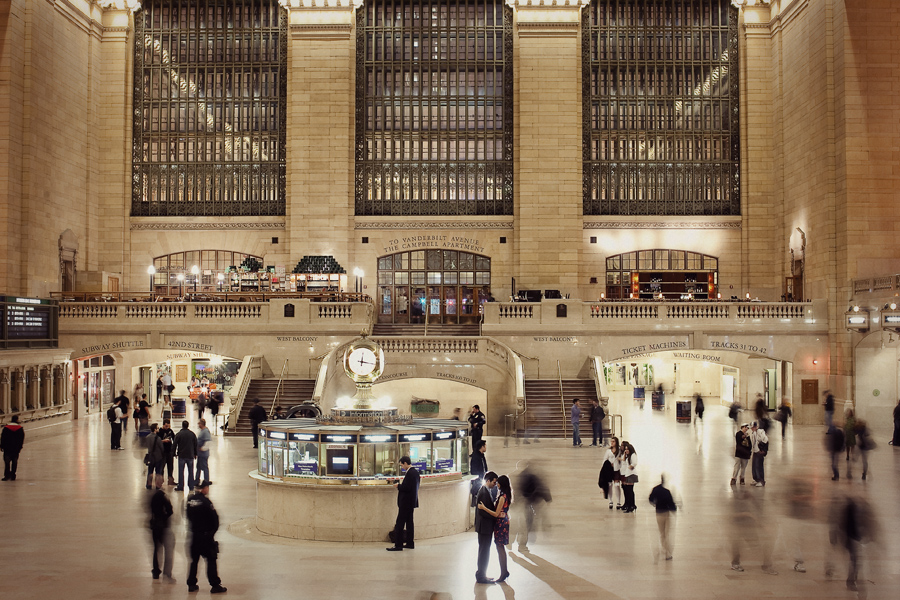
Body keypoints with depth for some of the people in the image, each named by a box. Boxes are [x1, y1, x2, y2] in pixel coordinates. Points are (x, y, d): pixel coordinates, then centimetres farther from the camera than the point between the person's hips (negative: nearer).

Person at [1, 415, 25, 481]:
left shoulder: (6, 428, -4)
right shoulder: (20, 429, 1)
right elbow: (22, 439, 5)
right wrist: (20, 447, 14)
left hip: (7, 448, -2)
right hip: (16, 448, 2)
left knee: (7, 461, 1)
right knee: (14, 462, 6)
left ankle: (7, 475, -9)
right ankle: (13, 476, 6)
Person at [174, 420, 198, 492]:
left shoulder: (178, 434, -6)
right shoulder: (192, 434, 2)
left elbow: (174, 445, -3)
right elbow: (195, 445, 7)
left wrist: (174, 453, 9)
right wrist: (195, 454, 16)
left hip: (181, 455, -2)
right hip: (190, 455, 2)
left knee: (181, 471, 3)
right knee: (191, 471, 9)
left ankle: (180, 487, 4)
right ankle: (191, 486, 11)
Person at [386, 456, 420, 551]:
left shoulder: (410, 473, -20)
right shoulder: (415, 471, 10)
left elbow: (407, 488, -25)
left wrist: (398, 486, -10)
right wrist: (401, 486, 9)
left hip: (406, 502, -10)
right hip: (412, 501, 10)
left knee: (399, 523, -6)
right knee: (409, 522, 15)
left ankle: (398, 545, -6)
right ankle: (410, 543, 20)